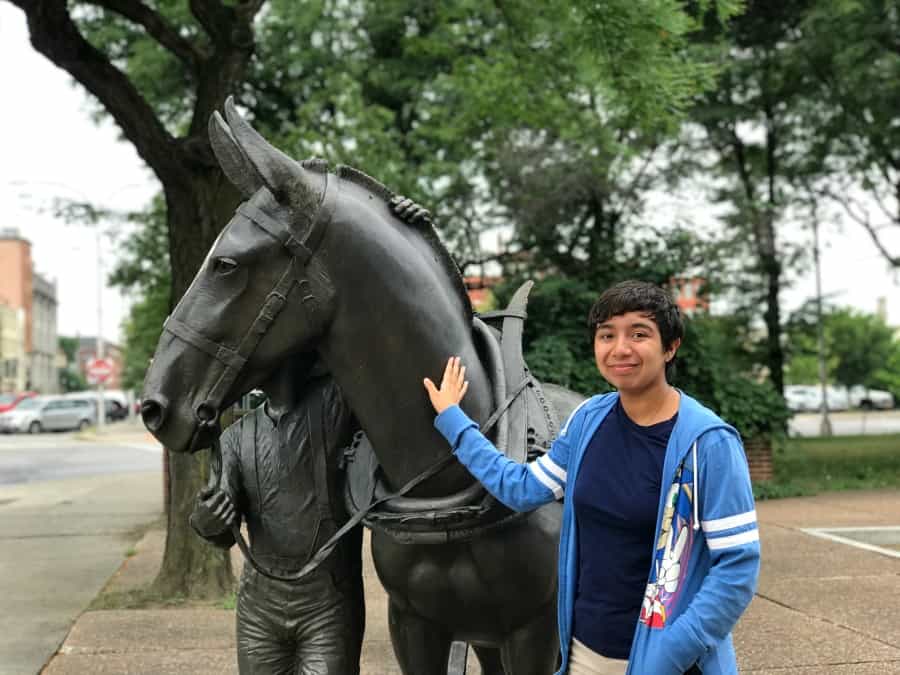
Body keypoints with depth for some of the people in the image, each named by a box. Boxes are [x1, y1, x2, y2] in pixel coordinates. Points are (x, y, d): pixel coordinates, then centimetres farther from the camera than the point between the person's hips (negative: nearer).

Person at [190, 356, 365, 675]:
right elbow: (226, 536, -4)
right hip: (259, 604, 4)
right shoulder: (237, 437, 5)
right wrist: (205, 522, -25)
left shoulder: (335, 401, -6)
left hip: (329, 604, -4)